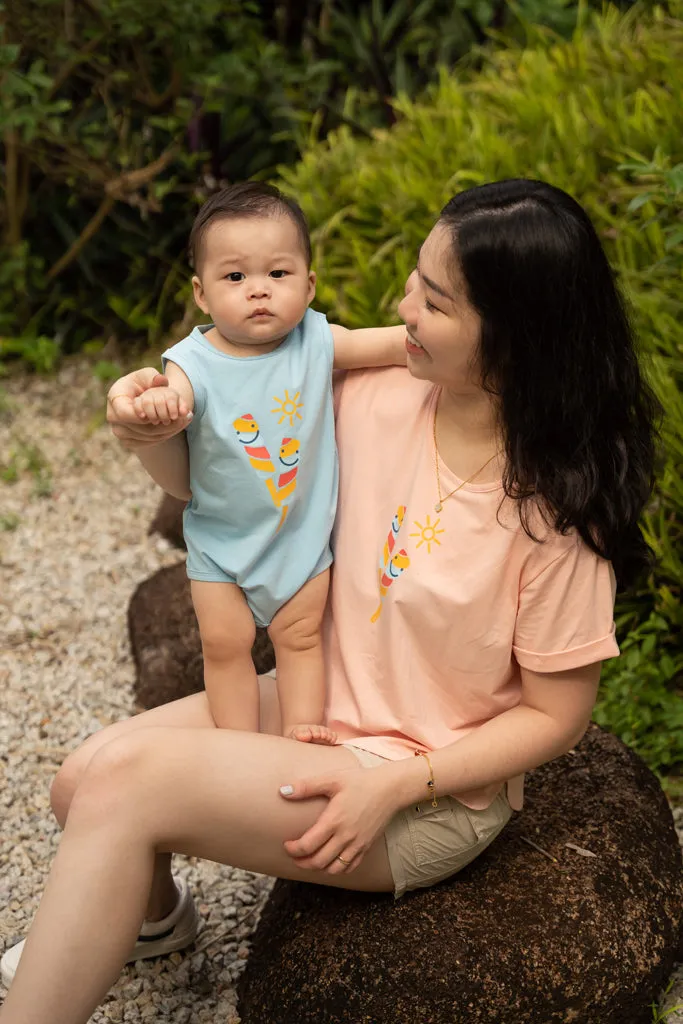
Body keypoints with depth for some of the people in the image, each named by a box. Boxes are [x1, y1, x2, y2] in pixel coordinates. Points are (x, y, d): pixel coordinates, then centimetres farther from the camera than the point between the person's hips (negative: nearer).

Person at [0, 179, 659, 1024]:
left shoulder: (555, 506, -23)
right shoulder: (378, 398, -8)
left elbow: (554, 715, -14)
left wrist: (393, 784, -22)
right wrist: (160, 437, -16)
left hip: (435, 791, -6)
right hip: (320, 701, 6)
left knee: (126, 780, -21)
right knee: (82, 781, -3)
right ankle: (146, 910, 33)